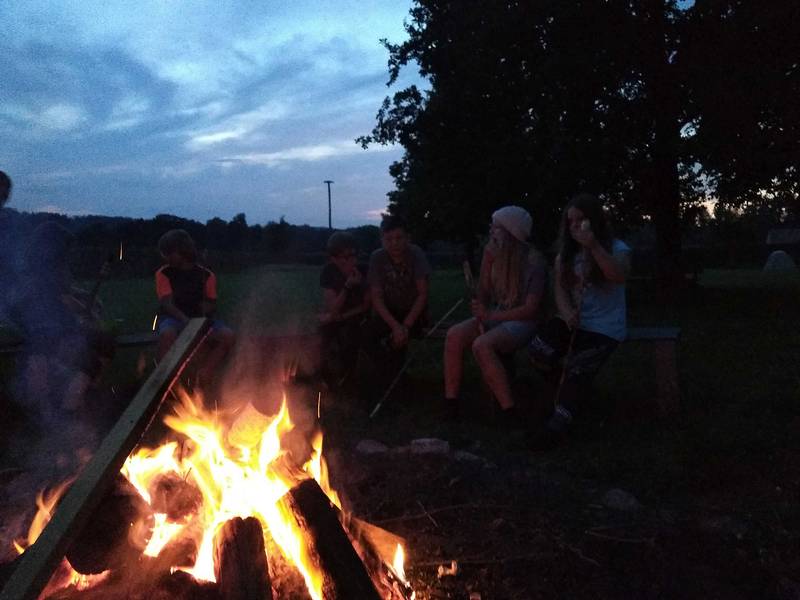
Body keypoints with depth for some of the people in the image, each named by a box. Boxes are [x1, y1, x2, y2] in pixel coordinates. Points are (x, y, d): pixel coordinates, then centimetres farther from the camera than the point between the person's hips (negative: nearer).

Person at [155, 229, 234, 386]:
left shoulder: (206, 275, 4)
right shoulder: (163, 274, 0)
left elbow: (212, 304, 13)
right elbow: (167, 304, -11)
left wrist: (206, 308, -13)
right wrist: (185, 320, -29)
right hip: (173, 319, -2)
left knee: (227, 335, -24)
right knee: (167, 334, -39)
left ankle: (203, 376, -16)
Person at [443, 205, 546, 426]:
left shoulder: (533, 263, -14)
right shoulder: (495, 255, 2)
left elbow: (530, 309, -17)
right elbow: (483, 295, 7)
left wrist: (490, 316, -20)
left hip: (522, 322, -6)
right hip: (493, 316, 6)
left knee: (482, 345, -33)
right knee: (454, 334, -20)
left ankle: (508, 410, -25)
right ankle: (450, 402, -16)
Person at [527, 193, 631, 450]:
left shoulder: (617, 248, -1)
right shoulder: (566, 253, 14)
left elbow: (619, 276, -23)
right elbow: (560, 288, 4)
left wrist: (593, 246, -33)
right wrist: (566, 311, -18)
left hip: (604, 327, -4)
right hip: (573, 319, 5)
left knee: (577, 369, -27)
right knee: (539, 350, -23)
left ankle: (558, 423, -9)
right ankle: (574, 390, 4)